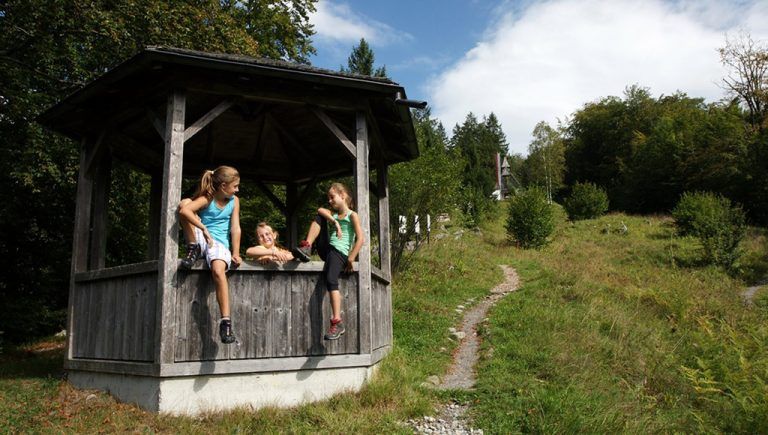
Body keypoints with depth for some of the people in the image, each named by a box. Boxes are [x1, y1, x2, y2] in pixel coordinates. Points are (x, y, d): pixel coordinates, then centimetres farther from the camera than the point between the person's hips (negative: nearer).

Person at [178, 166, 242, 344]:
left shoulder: (234, 201, 8)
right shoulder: (207, 199, -5)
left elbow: (235, 228, 1)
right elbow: (184, 210, -25)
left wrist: (235, 254, -9)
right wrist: (205, 230, -27)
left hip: (220, 244, 1)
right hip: (201, 240, -1)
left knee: (218, 270, -35)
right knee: (185, 202, -19)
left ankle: (225, 322, -35)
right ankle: (193, 250, -13)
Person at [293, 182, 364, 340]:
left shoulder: (352, 215, 1)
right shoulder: (332, 214, 21)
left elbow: (360, 239, -11)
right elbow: (320, 210, -2)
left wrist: (350, 259, -17)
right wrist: (333, 221, -17)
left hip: (339, 252, -7)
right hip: (326, 249, 7)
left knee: (330, 279, -33)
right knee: (319, 216, 2)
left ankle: (337, 322, -32)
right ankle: (306, 247, -12)